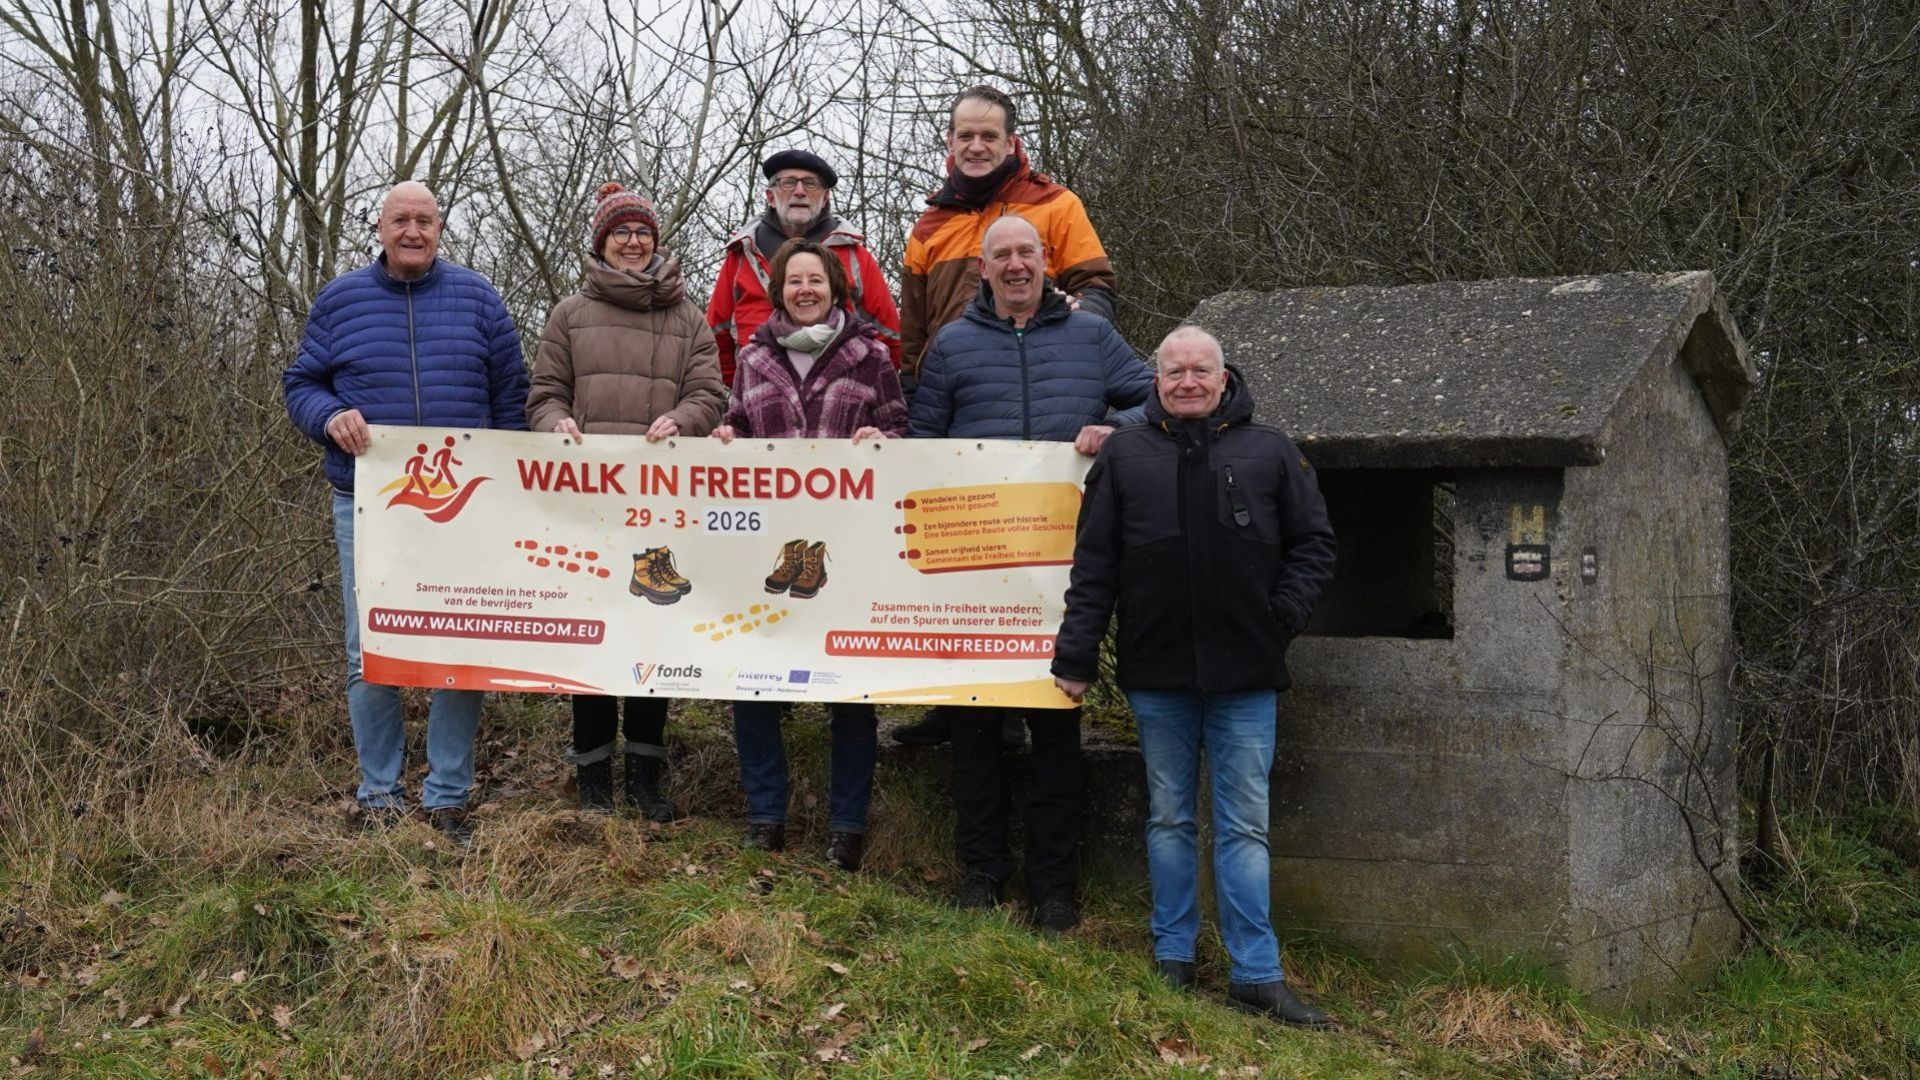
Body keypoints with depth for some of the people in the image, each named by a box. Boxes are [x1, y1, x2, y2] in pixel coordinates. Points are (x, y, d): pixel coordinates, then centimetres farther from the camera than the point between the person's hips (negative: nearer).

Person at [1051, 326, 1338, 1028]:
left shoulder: (1270, 452, 6)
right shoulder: (1125, 456, 6)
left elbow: (1313, 544, 9)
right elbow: (1093, 563, 5)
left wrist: (1284, 617, -4)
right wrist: (1075, 656, 0)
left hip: (1245, 676, -1)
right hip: (1157, 673, 1)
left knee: (1245, 824, 1)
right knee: (1169, 817, 10)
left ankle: (1257, 974, 3)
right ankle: (1172, 958, 20)